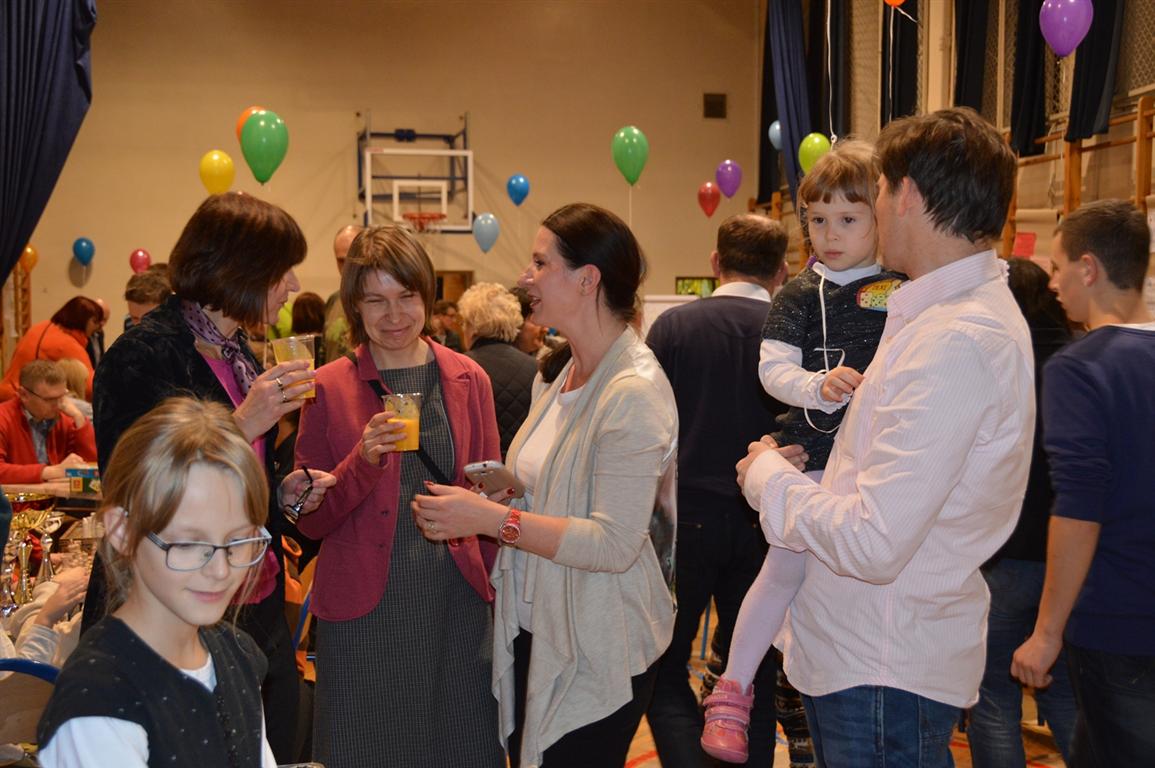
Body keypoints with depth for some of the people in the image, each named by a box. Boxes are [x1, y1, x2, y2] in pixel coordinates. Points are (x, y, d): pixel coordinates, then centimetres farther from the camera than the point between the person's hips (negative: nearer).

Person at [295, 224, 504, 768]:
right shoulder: (329, 389, -2)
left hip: (457, 600, 2)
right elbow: (310, 521, -2)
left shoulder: (468, 380, 5)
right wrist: (363, 460, -17)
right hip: (364, 606, -2)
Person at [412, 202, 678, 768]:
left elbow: (614, 543, -25)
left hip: (596, 653, -8)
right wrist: (473, 511, 2)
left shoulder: (634, 392, -21)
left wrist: (491, 518, -23)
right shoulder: (570, 374, 7)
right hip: (533, 630, 8)